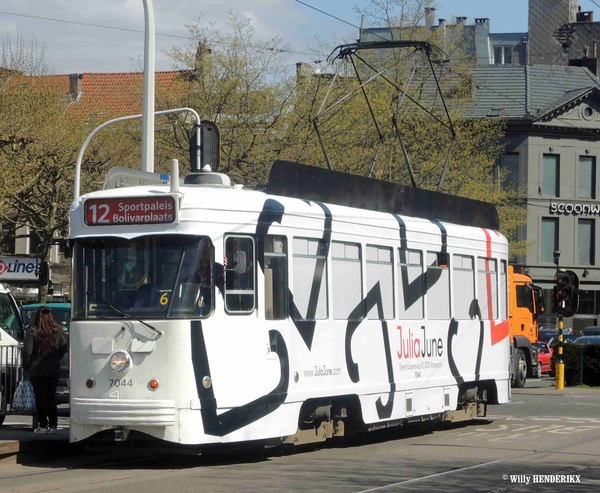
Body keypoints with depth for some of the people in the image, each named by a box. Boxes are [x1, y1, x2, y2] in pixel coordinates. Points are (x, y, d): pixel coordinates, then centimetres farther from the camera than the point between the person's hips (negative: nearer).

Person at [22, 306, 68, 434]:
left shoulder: (33, 332, -12)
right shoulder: (58, 331, 0)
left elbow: (27, 351, -15)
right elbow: (65, 347, -1)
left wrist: (25, 365, 1)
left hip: (37, 370, -4)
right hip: (53, 370, 4)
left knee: (40, 398, 3)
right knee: (51, 397, 12)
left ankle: (43, 425, 2)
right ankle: (52, 425, 12)